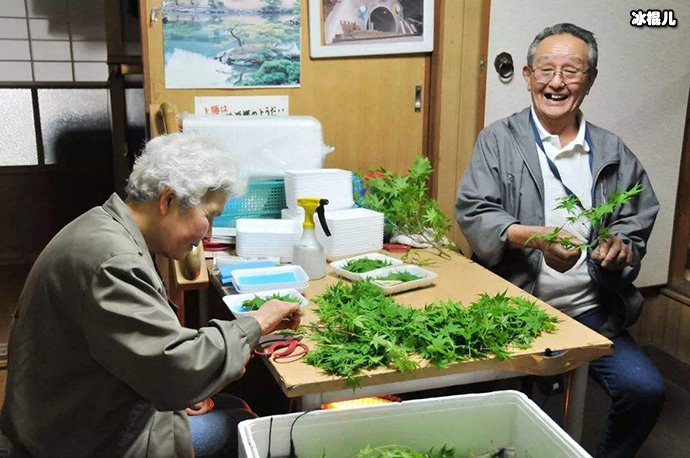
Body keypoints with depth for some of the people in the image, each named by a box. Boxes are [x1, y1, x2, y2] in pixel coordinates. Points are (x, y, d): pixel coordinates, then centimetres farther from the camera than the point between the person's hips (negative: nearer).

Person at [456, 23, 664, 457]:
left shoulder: (614, 154, 11)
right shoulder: (498, 140, 3)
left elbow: (636, 228, 12)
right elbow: (473, 214, -6)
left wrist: (621, 250, -12)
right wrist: (534, 237, -23)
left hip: (591, 309, 3)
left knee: (646, 389, -14)